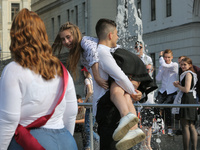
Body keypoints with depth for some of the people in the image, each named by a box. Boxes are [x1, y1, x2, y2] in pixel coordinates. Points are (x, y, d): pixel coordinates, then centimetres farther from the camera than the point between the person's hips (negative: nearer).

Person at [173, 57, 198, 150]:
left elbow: (186, 89, -20)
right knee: (191, 126, 11)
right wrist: (179, 84, 9)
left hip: (186, 100, -10)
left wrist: (178, 86, -5)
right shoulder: (191, 74, 20)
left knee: (185, 126, -9)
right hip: (192, 100, 10)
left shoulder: (188, 74, -11)